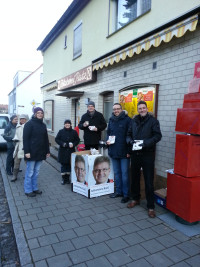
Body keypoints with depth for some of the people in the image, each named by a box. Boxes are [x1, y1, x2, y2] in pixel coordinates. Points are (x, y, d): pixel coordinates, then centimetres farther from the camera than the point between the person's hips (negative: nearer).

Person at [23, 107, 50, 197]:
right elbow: (25, 138, -12)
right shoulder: (29, 124, -7)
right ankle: (28, 190, 14)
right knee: (30, 172, 3)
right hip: (32, 152, -6)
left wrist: (47, 151, 13)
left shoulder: (43, 125, 13)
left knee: (36, 172, 14)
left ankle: (34, 188, 25)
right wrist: (27, 151, -18)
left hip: (40, 153, 6)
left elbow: (46, 139, 16)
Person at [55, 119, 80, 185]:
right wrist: (62, 143, -15)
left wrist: (73, 144, -13)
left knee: (69, 165, 7)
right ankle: (63, 179, 15)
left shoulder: (74, 132, 3)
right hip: (63, 151, -1)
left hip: (71, 151, 1)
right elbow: (56, 139, 2)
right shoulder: (61, 131, 2)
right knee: (63, 165, 3)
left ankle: (67, 178, 20)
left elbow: (77, 140, 6)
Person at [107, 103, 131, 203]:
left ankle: (126, 194, 15)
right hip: (114, 151, 6)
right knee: (116, 173, 16)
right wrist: (108, 140, 1)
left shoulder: (127, 119, -7)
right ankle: (118, 191, 30)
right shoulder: (111, 120, 12)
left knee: (124, 174, 1)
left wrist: (129, 151, -15)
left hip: (124, 152, -6)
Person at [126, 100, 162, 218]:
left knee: (149, 181, 1)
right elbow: (128, 134, 14)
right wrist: (130, 141, -8)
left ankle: (151, 206, 13)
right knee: (135, 178, 17)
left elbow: (158, 136, -10)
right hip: (135, 154, 5)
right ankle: (136, 199, 37)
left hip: (148, 154, -5)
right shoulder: (134, 121, 11)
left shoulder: (153, 121, -3)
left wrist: (146, 143, -23)